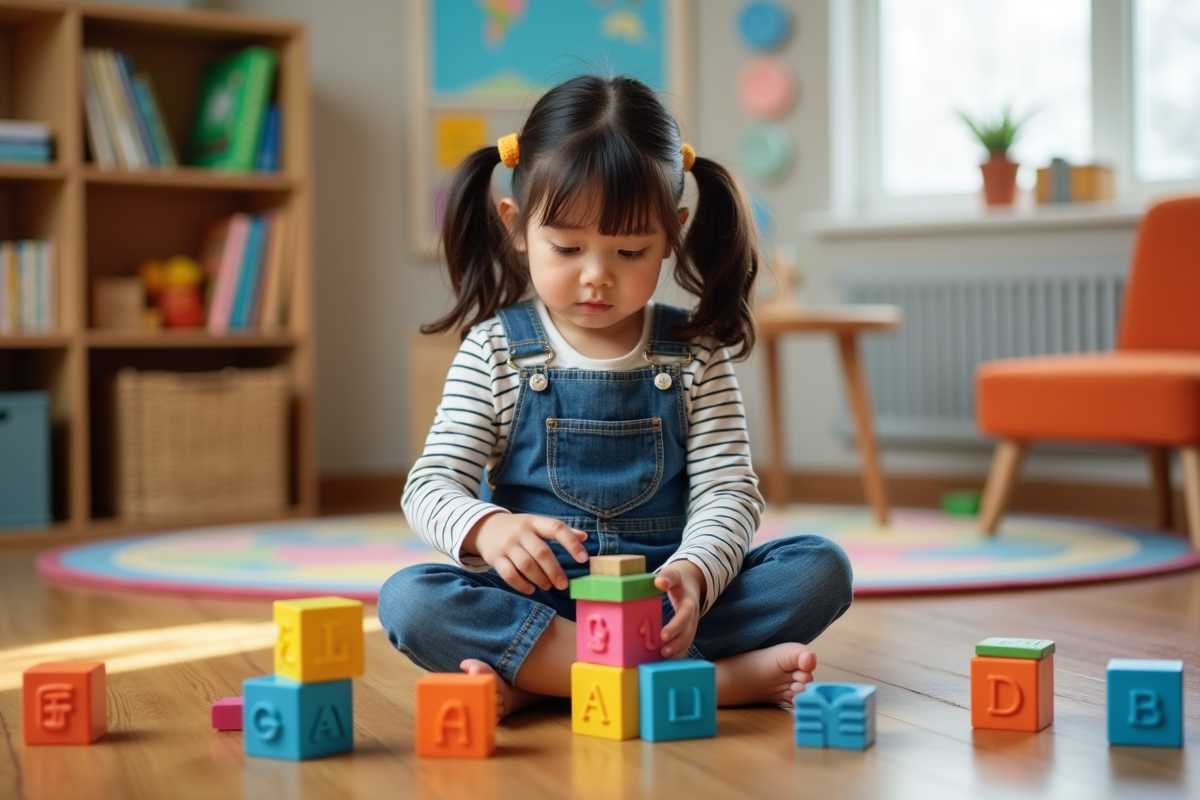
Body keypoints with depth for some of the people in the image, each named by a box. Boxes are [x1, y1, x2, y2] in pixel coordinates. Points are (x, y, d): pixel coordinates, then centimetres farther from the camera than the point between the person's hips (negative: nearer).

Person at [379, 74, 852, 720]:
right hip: (532, 599, -1)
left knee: (821, 568, -20)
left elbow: (727, 493, -2)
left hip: (659, 601, 1)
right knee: (408, 598, -30)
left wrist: (693, 574, -25)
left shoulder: (694, 354, 5)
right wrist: (487, 529, -27)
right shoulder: (496, 352, 3)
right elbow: (431, 485, -3)